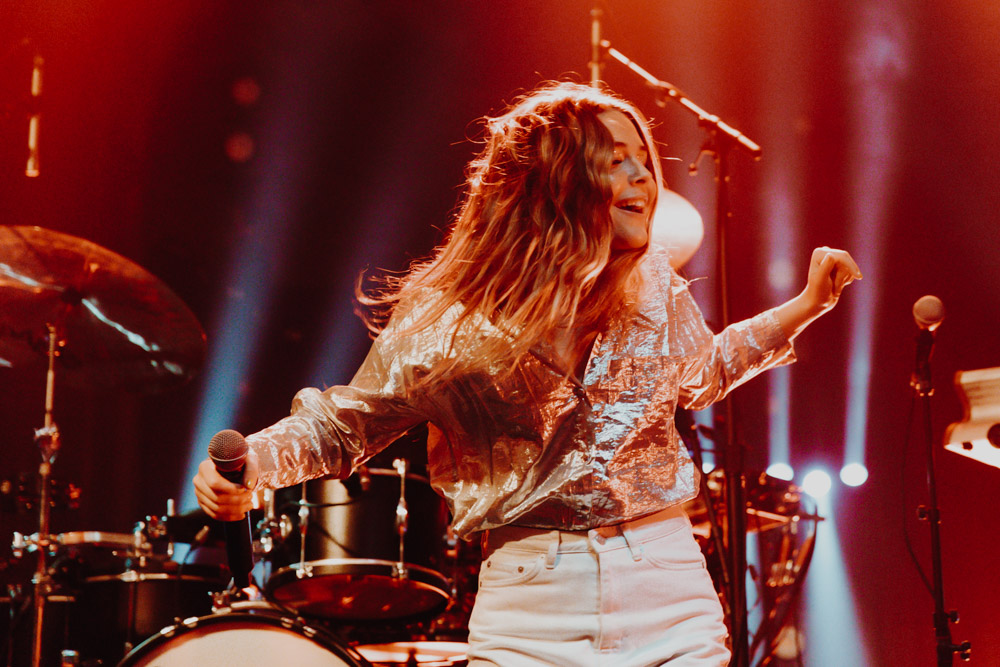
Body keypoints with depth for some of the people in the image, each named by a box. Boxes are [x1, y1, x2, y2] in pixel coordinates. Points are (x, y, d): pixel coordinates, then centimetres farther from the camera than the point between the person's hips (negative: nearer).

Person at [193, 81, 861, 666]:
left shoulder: (656, 286, 3)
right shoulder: (450, 322, -7)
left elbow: (703, 371, 25)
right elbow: (345, 423, 2)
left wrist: (807, 306, 17)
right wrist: (250, 461, -15)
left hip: (672, 600, 3)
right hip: (529, 608, -3)